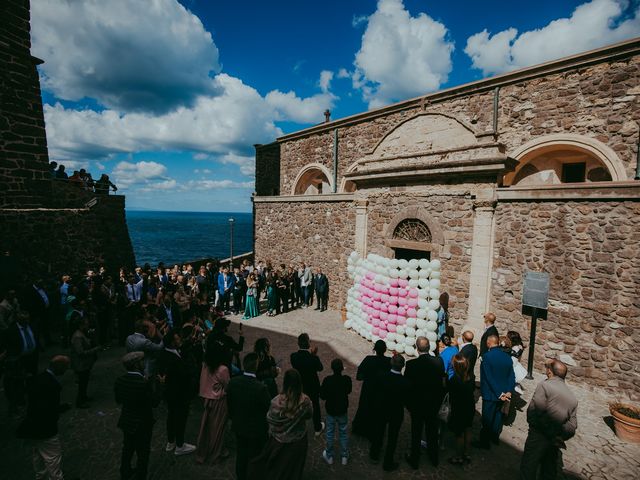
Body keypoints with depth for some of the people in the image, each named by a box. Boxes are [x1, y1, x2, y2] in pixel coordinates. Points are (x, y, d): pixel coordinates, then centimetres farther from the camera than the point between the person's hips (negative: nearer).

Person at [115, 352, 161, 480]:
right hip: (142, 425, -7)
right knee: (142, 453, 16)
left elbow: (118, 400, 3)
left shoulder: (119, 380, -12)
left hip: (126, 422, 7)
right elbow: (154, 402, -22)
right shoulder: (143, 383, -33)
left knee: (127, 448, 29)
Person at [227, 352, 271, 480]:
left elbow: (229, 403, -1)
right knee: (254, 459, 18)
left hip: (238, 426, 5)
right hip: (256, 430, -5)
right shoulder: (261, 388, -33)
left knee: (241, 456, 25)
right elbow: (269, 408, -19)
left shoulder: (233, 382, -17)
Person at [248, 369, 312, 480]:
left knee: (277, 467, 28)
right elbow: (308, 415, -5)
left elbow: (270, 419, -14)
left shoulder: (276, 401, -30)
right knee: (293, 469, 28)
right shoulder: (305, 401, -25)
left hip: (279, 442, -1)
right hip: (298, 442, 1)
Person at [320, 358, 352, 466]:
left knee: (330, 433, 18)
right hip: (343, 411, 1)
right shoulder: (347, 379, -20)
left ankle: (329, 456, 33)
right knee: (343, 433, 19)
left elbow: (322, 396, -16)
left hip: (330, 411, -1)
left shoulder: (327, 380, -25)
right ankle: (344, 457, 32)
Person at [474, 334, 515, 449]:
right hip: (503, 393, 6)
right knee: (497, 415, 23)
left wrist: (498, 394, -13)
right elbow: (512, 376, -2)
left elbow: (488, 378, -21)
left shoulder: (487, 356, -22)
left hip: (490, 394, -6)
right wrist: (509, 391, -3)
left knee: (487, 418, 9)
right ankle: (495, 437, 39)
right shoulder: (507, 357, -4)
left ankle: (484, 442, 21)